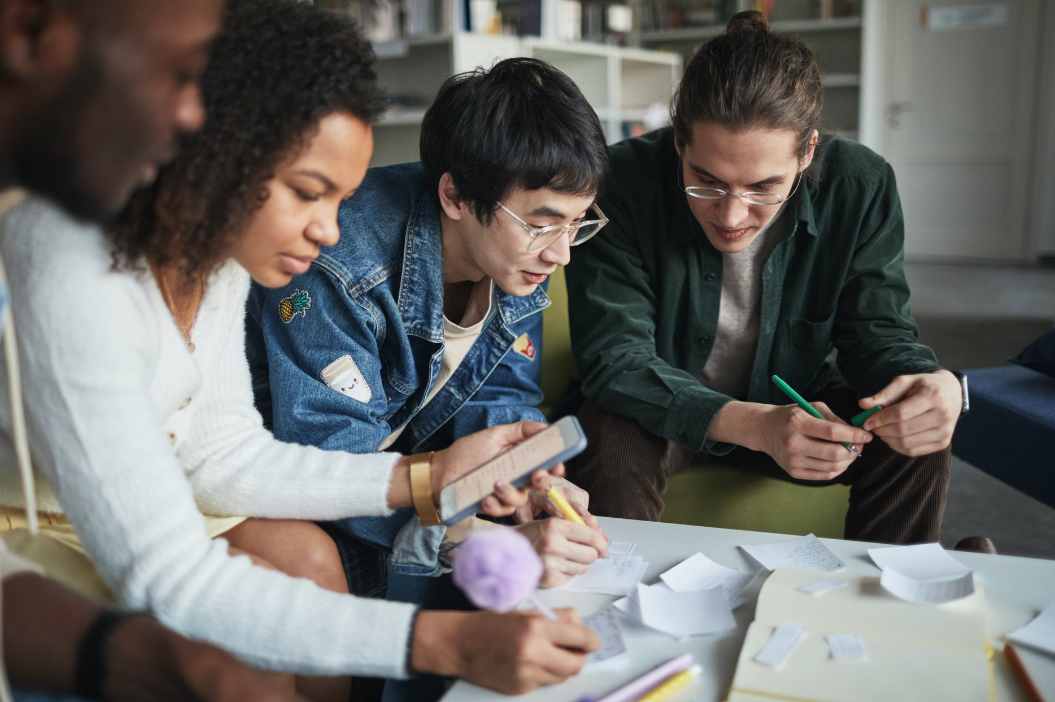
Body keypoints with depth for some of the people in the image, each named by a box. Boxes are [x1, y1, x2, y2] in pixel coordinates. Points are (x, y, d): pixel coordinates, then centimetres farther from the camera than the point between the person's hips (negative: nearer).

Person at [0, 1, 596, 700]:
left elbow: (219, 450, -5)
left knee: (306, 551, -7)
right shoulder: (75, 275, -36)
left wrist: (425, 476, -13)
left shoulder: (216, 243, -10)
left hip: (117, 496, 7)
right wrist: (447, 642, -42)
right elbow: (164, 583, -37)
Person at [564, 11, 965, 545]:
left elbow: (875, 330, -9)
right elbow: (614, 356, -28)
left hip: (790, 402, 3)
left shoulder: (860, 187, -17)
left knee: (919, 445, -17)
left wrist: (936, 385, -35)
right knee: (610, 447, -34)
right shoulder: (623, 185, -27)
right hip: (663, 412, -3)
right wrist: (752, 425, -43)